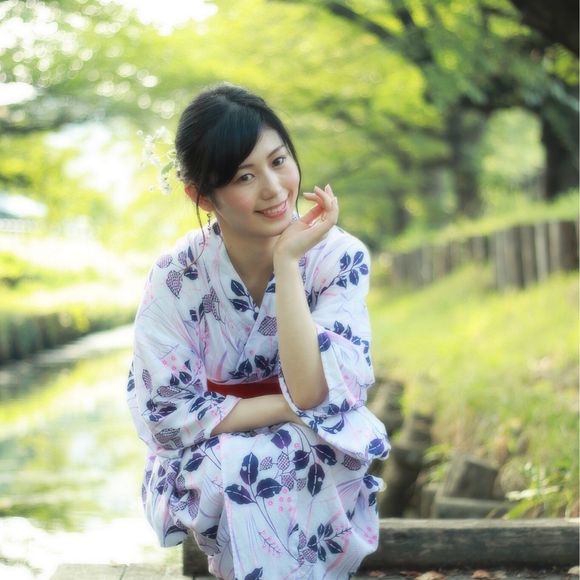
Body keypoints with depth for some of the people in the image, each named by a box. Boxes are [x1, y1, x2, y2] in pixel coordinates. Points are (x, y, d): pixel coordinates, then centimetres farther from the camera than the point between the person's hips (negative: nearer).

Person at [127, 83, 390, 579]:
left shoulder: (339, 257, -17)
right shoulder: (177, 277, -17)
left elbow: (314, 393, -26)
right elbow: (170, 416, -17)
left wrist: (287, 262, -31)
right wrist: (291, 407, -22)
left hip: (314, 466, 1)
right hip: (204, 465, -1)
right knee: (235, 464, -33)